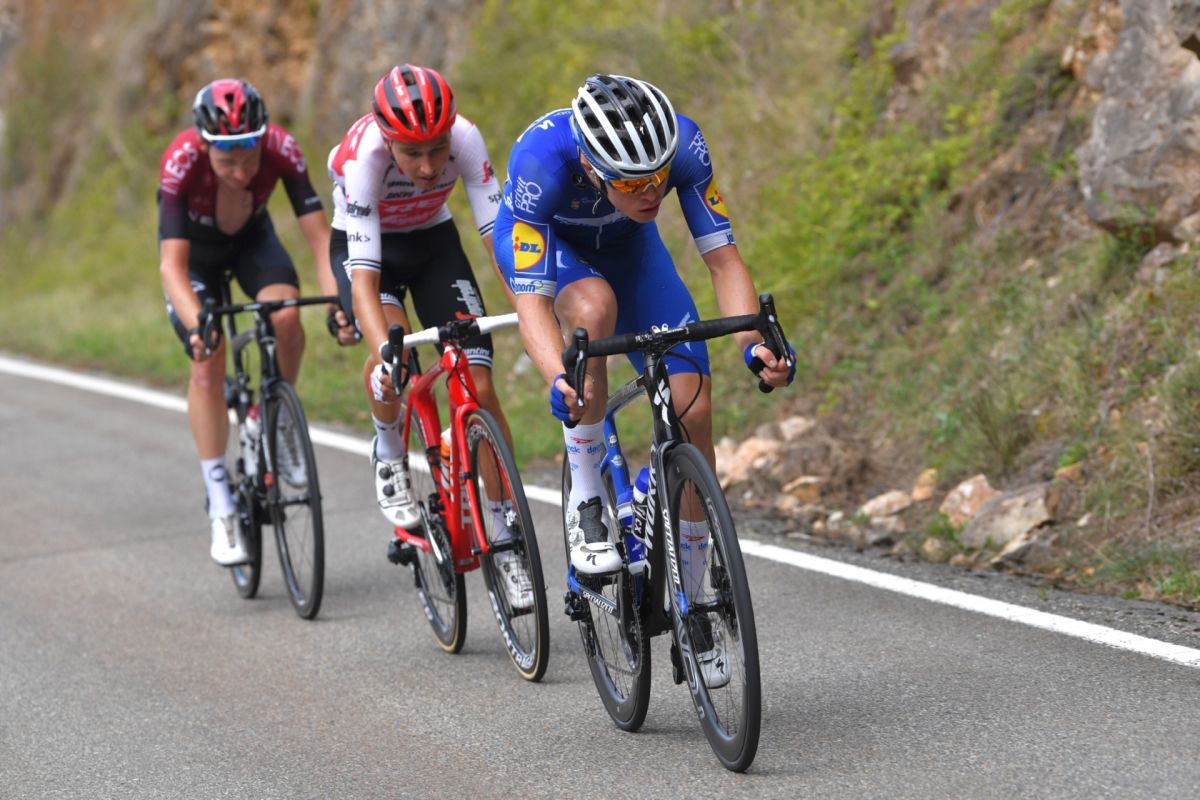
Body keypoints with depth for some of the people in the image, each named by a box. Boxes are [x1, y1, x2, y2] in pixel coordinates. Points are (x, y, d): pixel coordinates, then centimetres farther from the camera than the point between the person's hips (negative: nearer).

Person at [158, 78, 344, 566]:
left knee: (286, 318, -29)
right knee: (208, 363, -18)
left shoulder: (281, 149, -33)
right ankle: (222, 511, -9)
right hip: (195, 250, -1)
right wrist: (196, 323, -57)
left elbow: (318, 236, -32)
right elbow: (172, 264, -40)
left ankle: (280, 427, -1)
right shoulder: (181, 161, -37)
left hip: (252, 239, 1)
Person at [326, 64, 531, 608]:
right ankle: (389, 455, -2)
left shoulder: (465, 138, -30)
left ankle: (505, 540, 0)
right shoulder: (361, 159, -37)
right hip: (363, 245, -2)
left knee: (479, 384, -10)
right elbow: (364, 277, -42)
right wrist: (384, 351, -57)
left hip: (433, 242, 2)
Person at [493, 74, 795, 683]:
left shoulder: (681, 143, -33)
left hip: (629, 247, 3)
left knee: (693, 409, -13)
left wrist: (754, 341, -46)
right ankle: (584, 501, -20)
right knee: (595, 306, -40)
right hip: (551, 245, -3)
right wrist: (559, 382, -59)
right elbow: (530, 299, -41)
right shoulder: (540, 160, -40)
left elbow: (723, 260, -28)